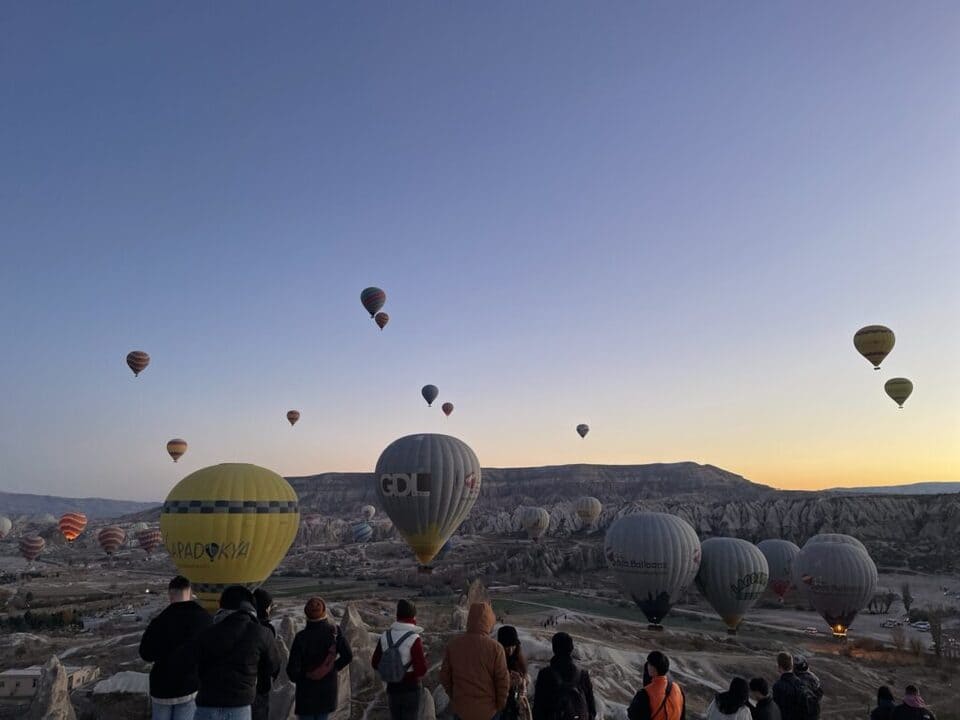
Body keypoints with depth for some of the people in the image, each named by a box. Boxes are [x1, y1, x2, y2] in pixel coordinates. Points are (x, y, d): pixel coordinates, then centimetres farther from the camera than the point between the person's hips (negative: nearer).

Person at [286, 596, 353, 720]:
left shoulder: (301, 637, -20)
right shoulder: (334, 631, -11)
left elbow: (292, 668, -17)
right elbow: (348, 656, -6)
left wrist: (297, 678, 4)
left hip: (307, 691, -3)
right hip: (328, 690, 3)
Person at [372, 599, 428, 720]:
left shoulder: (385, 637, -5)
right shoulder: (414, 639, -21)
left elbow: (375, 663, 3)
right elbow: (421, 669, -24)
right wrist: (424, 658, -4)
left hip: (392, 689, 5)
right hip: (410, 690, -4)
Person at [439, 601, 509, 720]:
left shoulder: (453, 644, -7)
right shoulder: (495, 647, -16)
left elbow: (444, 676, 1)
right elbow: (503, 680, -11)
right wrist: (500, 705, 4)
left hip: (461, 708, 2)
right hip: (487, 710, -2)